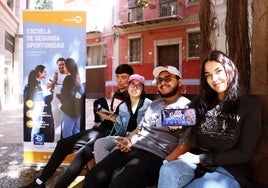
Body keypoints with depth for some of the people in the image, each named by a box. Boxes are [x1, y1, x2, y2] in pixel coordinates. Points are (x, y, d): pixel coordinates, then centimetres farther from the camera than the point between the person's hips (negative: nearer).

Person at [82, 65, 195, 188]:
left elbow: (186, 143, -8)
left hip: (155, 156, -7)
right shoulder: (154, 104, 24)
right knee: (93, 177, -10)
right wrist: (130, 140, 6)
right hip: (132, 149, 7)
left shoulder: (186, 106, -1)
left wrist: (165, 164, -18)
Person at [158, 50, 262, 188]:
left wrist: (200, 158, -9)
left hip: (228, 171, -3)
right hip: (197, 162, 3)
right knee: (168, 170, -30)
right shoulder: (202, 102, 11)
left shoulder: (250, 107, 0)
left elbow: (243, 154, -5)